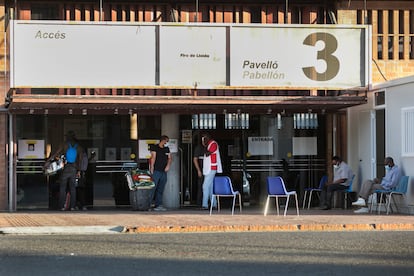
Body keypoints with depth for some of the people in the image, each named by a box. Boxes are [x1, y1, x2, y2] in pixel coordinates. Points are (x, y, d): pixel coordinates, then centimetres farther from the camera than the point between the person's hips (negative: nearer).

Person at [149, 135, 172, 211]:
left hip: (163, 172, 6)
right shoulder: (154, 147, -2)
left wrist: (168, 165, 0)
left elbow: (170, 158, 19)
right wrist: (152, 168, -16)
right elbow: (153, 157, -9)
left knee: (160, 190, 6)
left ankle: (158, 205, 8)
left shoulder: (167, 149, 17)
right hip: (156, 171, -6)